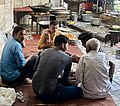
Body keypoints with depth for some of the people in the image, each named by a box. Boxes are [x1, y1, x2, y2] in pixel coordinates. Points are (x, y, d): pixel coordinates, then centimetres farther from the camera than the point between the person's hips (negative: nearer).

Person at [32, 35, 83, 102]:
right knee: (79, 90, 2)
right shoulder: (68, 58, -7)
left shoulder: (44, 51, 5)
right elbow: (65, 79, 2)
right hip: (48, 93, -6)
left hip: (35, 89, 6)